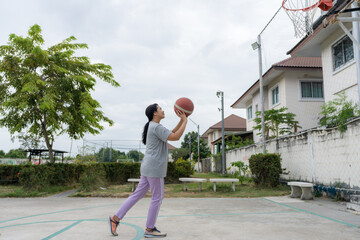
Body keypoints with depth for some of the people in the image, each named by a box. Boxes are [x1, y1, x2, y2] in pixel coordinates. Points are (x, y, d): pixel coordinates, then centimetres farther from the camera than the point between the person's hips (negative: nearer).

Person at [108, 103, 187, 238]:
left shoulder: (154, 127, 19)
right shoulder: (156, 127, -14)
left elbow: (172, 133, 23)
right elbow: (176, 137, -21)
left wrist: (181, 120, 15)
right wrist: (185, 121, -10)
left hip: (148, 167, 10)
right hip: (154, 168, -10)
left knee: (138, 194, 12)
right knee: (157, 197, 1)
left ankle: (116, 218, 16)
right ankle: (149, 229, 11)